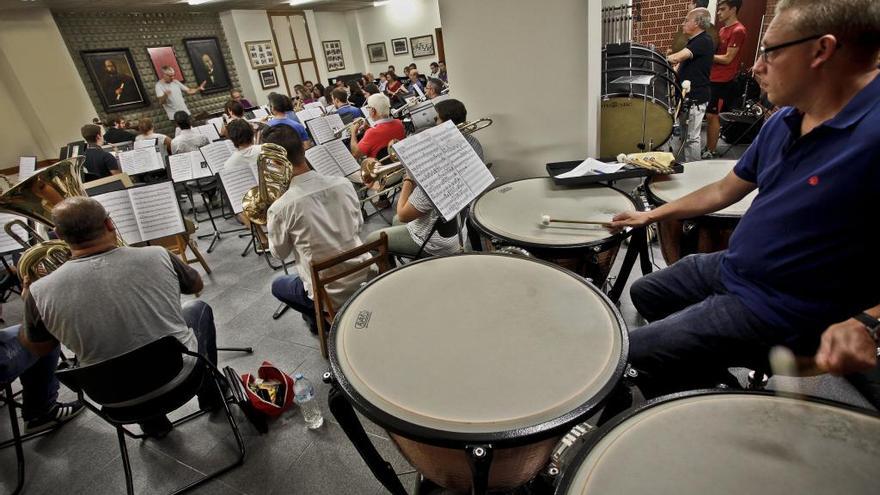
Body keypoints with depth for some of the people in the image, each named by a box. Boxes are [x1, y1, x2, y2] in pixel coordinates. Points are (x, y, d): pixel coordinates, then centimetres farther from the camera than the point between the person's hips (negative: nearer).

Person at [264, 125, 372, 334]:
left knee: (278, 285, 28)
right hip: (366, 279, 4)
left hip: (330, 295, -3)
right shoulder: (343, 184, -9)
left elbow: (279, 253, 0)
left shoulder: (280, 208, -19)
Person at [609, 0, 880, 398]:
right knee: (644, 293, 21)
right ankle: (713, 380, 34)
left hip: (779, 309, -9)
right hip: (729, 268, 9)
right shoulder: (784, 121, 2)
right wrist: (651, 216, 15)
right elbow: (723, 191, 13)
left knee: (635, 351, -10)